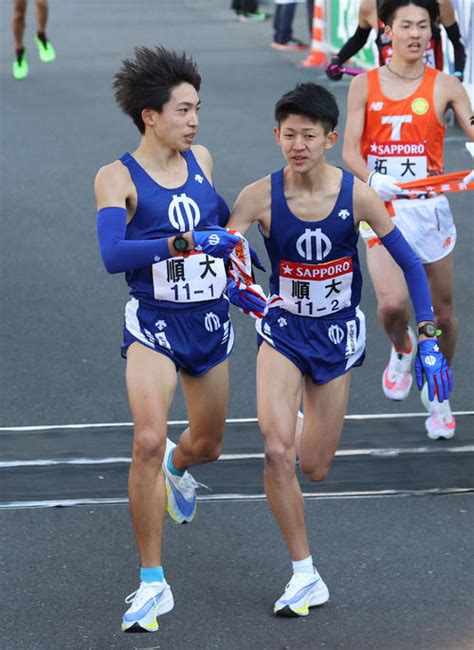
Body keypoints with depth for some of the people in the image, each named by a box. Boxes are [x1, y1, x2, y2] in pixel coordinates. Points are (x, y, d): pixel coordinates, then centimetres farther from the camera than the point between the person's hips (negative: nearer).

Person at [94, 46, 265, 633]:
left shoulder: (201, 160, 5)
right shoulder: (117, 178, -12)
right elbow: (113, 254, -26)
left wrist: (234, 283, 19)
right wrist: (183, 243, -35)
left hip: (210, 321, 6)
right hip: (153, 324, -6)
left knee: (207, 444, 19)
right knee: (148, 440, -23)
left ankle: (177, 466, 61)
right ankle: (151, 584, -14)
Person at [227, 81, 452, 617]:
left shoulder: (356, 196, -15)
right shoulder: (259, 197, -15)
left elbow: (409, 262, -6)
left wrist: (426, 339, -9)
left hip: (338, 336, 1)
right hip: (283, 331, -1)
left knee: (313, 469, 6)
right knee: (277, 451, -21)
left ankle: (316, 424, 46)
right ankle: (305, 576, -8)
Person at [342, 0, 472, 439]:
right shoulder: (365, 86, 2)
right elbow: (350, 150, -1)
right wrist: (372, 179, -21)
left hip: (429, 207, 1)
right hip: (382, 208, -1)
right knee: (392, 303, -21)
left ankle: (437, 396, 30)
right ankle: (401, 350, 14)